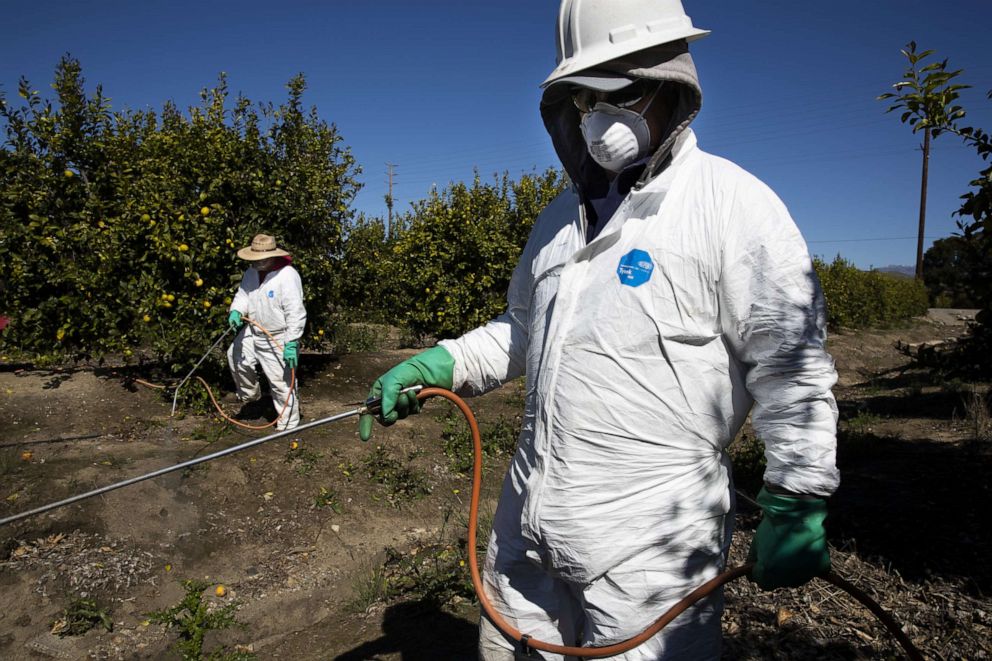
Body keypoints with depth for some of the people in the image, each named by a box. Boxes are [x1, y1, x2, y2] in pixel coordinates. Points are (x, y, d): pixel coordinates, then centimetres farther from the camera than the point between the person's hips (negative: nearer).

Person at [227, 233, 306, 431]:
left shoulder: (287, 276, -24)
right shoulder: (251, 273, 2)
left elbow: (296, 313, -26)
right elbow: (243, 295, 8)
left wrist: (291, 343, -28)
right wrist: (236, 311, -17)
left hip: (278, 340, -8)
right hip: (253, 333, 8)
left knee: (281, 383, 0)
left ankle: (288, 426, 14)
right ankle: (249, 393, 42)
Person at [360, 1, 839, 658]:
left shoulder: (733, 204, -10)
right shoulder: (562, 216, 11)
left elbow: (790, 363, -10)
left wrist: (797, 502, -12)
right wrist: (440, 364, 6)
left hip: (651, 530, -7)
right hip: (533, 510, 7)